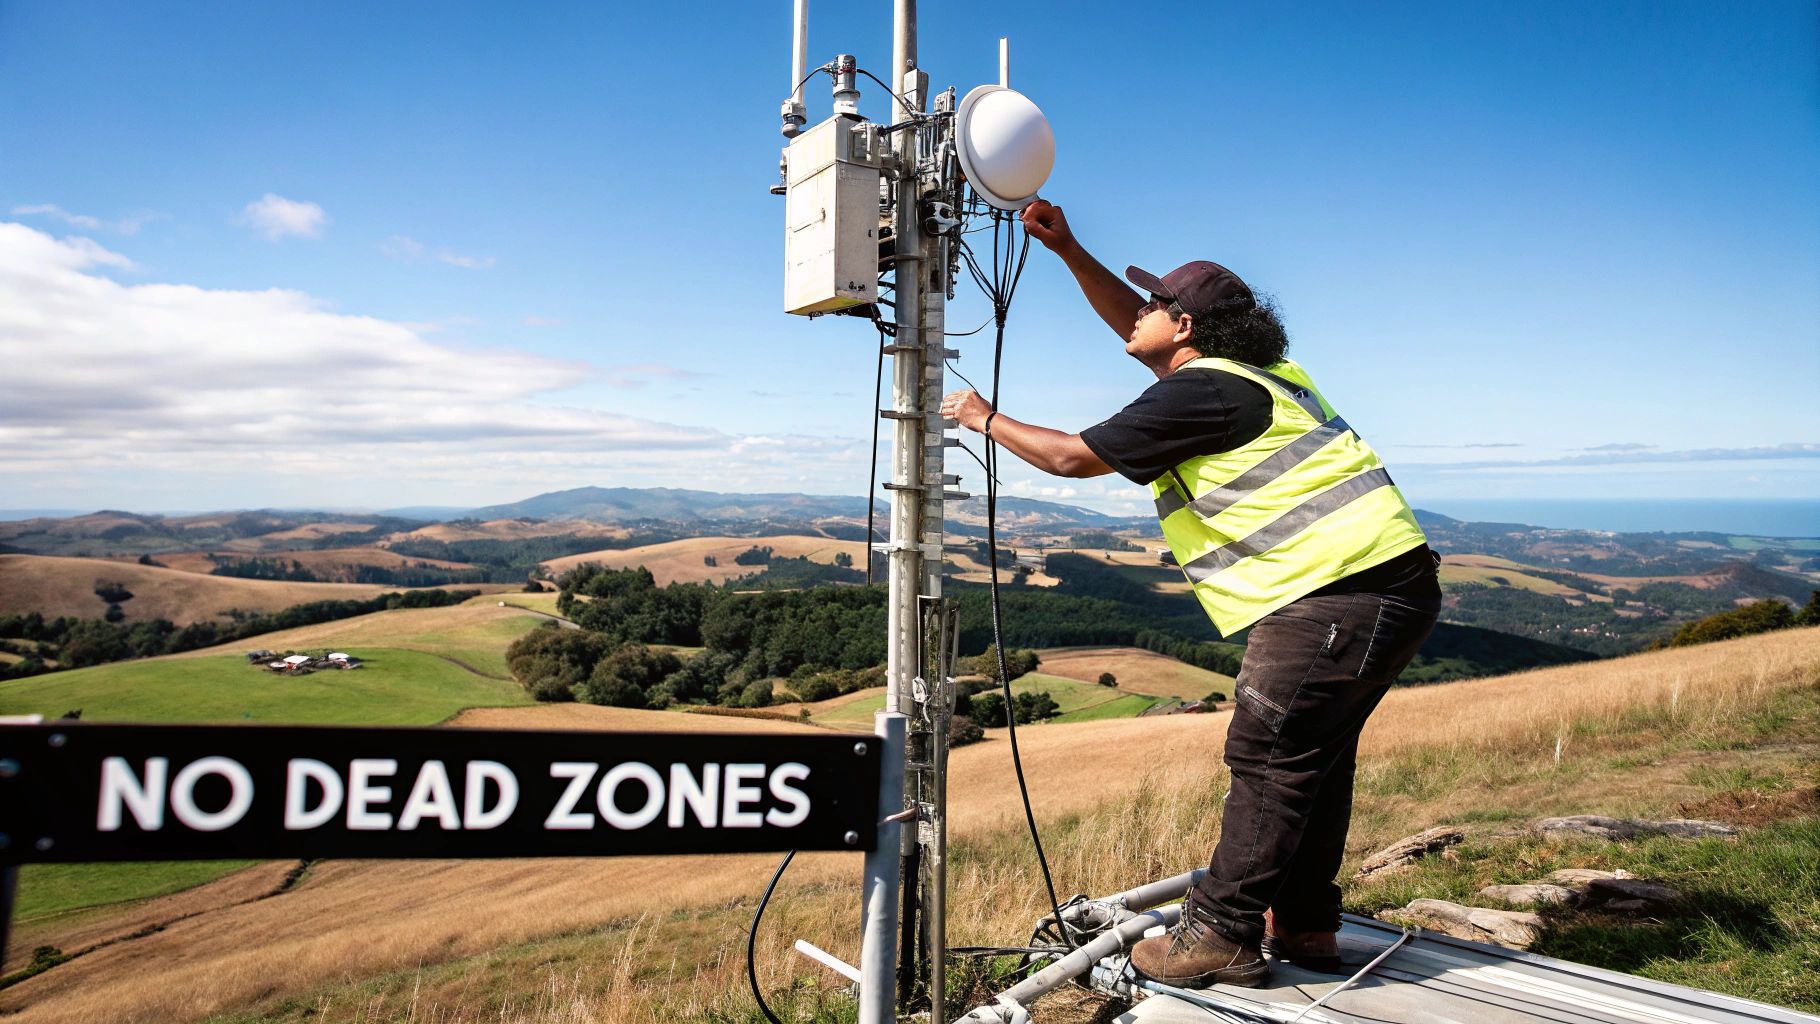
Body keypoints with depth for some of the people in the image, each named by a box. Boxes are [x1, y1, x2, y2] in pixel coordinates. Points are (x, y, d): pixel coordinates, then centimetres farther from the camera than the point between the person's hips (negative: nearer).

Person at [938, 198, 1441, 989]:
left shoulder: (1200, 391, -11)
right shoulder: (1243, 369, 19)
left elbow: (1072, 457, -6)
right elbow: (1133, 328, 29)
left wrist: (985, 420, 9)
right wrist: (1068, 249, 22)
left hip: (1343, 589, -10)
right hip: (1390, 582, 10)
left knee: (1269, 758, -5)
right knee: (1313, 755, 16)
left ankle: (1220, 937, 4)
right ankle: (1305, 925, 26)